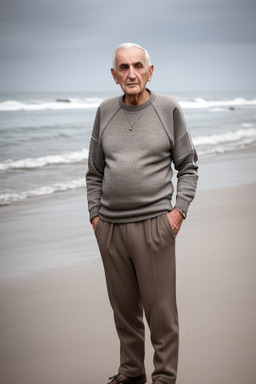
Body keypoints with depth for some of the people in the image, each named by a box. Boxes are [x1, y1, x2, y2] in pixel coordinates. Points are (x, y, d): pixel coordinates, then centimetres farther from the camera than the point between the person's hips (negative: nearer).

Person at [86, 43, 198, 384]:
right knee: (124, 308, 13)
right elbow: (94, 172, 16)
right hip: (110, 228, 3)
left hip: (154, 225, -3)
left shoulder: (168, 109, 2)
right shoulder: (105, 112, 9)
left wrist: (179, 210, -5)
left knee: (161, 311, -1)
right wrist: (95, 214, 7)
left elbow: (188, 166, 6)